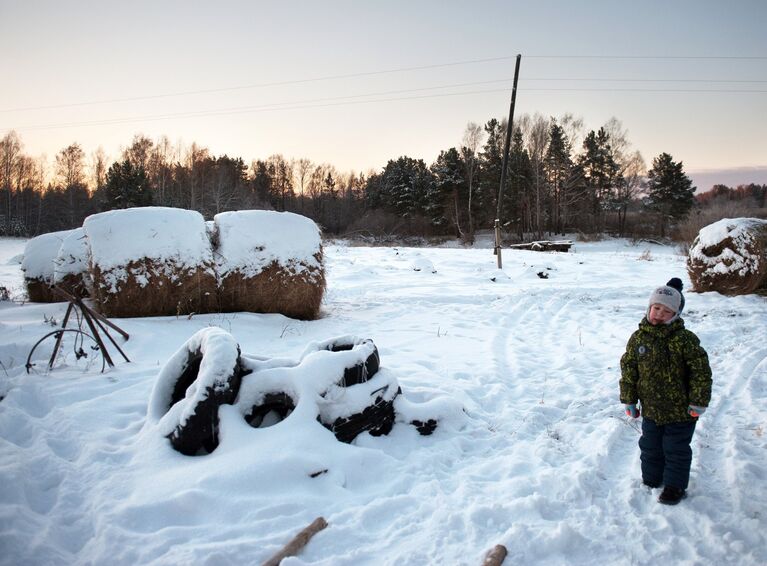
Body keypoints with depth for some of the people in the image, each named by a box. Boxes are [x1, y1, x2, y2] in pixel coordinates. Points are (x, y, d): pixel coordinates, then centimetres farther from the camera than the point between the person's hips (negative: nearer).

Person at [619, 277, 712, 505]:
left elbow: (701, 371, -13)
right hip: (651, 409, 4)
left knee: (677, 450, 10)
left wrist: (698, 402, -12)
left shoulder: (685, 339, -17)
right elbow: (628, 370, 2)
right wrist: (629, 400, 3)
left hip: (680, 410, -4)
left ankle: (675, 486, 28)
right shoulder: (638, 338, -5)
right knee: (650, 448, 18)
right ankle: (651, 480, 37)